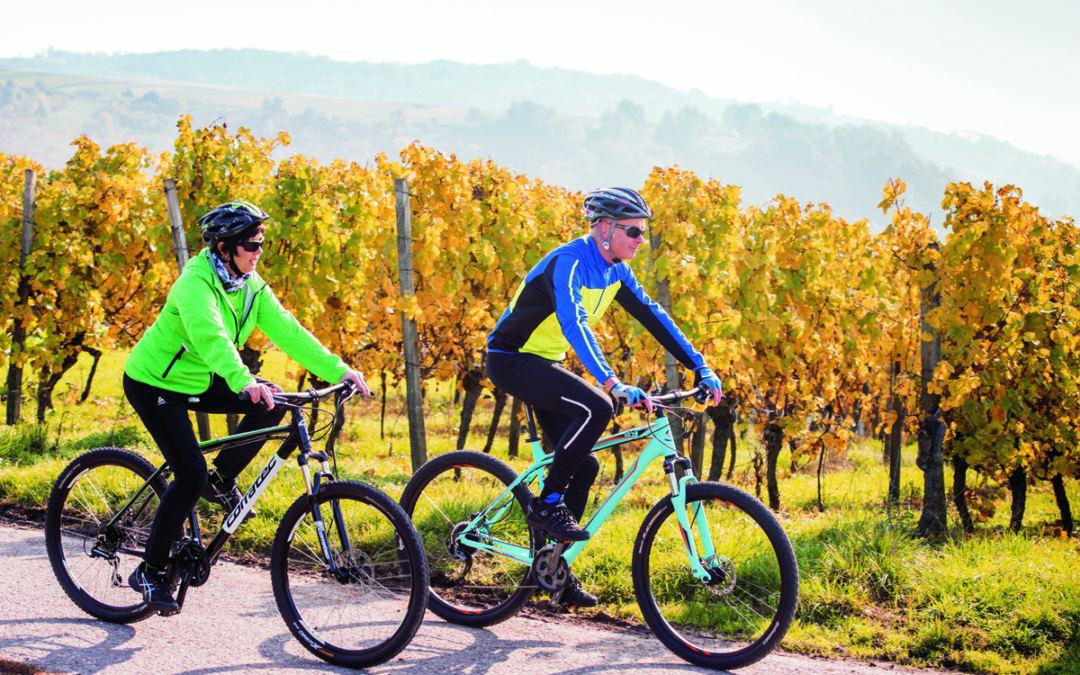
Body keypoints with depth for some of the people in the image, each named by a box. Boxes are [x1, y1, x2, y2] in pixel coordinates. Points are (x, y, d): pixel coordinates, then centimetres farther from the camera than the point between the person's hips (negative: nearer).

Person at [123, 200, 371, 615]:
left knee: (272, 402, -11)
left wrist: (338, 370, -20)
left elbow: (286, 329, -8)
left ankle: (222, 480, 7)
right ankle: (150, 572, -4)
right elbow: (209, 335, -44)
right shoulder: (197, 282, -26)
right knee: (191, 475, -17)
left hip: (198, 382, 8)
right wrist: (244, 382, -61)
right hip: (154, 383, -8)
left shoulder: (251, 286, -2)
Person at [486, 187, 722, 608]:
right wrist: (614, 384, -49)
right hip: (511, 361, -9)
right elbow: (574, 325, -39)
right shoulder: (569, 262, -25)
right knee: (596, 408, -29)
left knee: (584, 466, 4)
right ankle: (547, 503, -15)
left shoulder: (615, 271, 2)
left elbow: (652, 317, 5)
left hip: (543, 365, 9)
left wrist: (699, 367, -2)